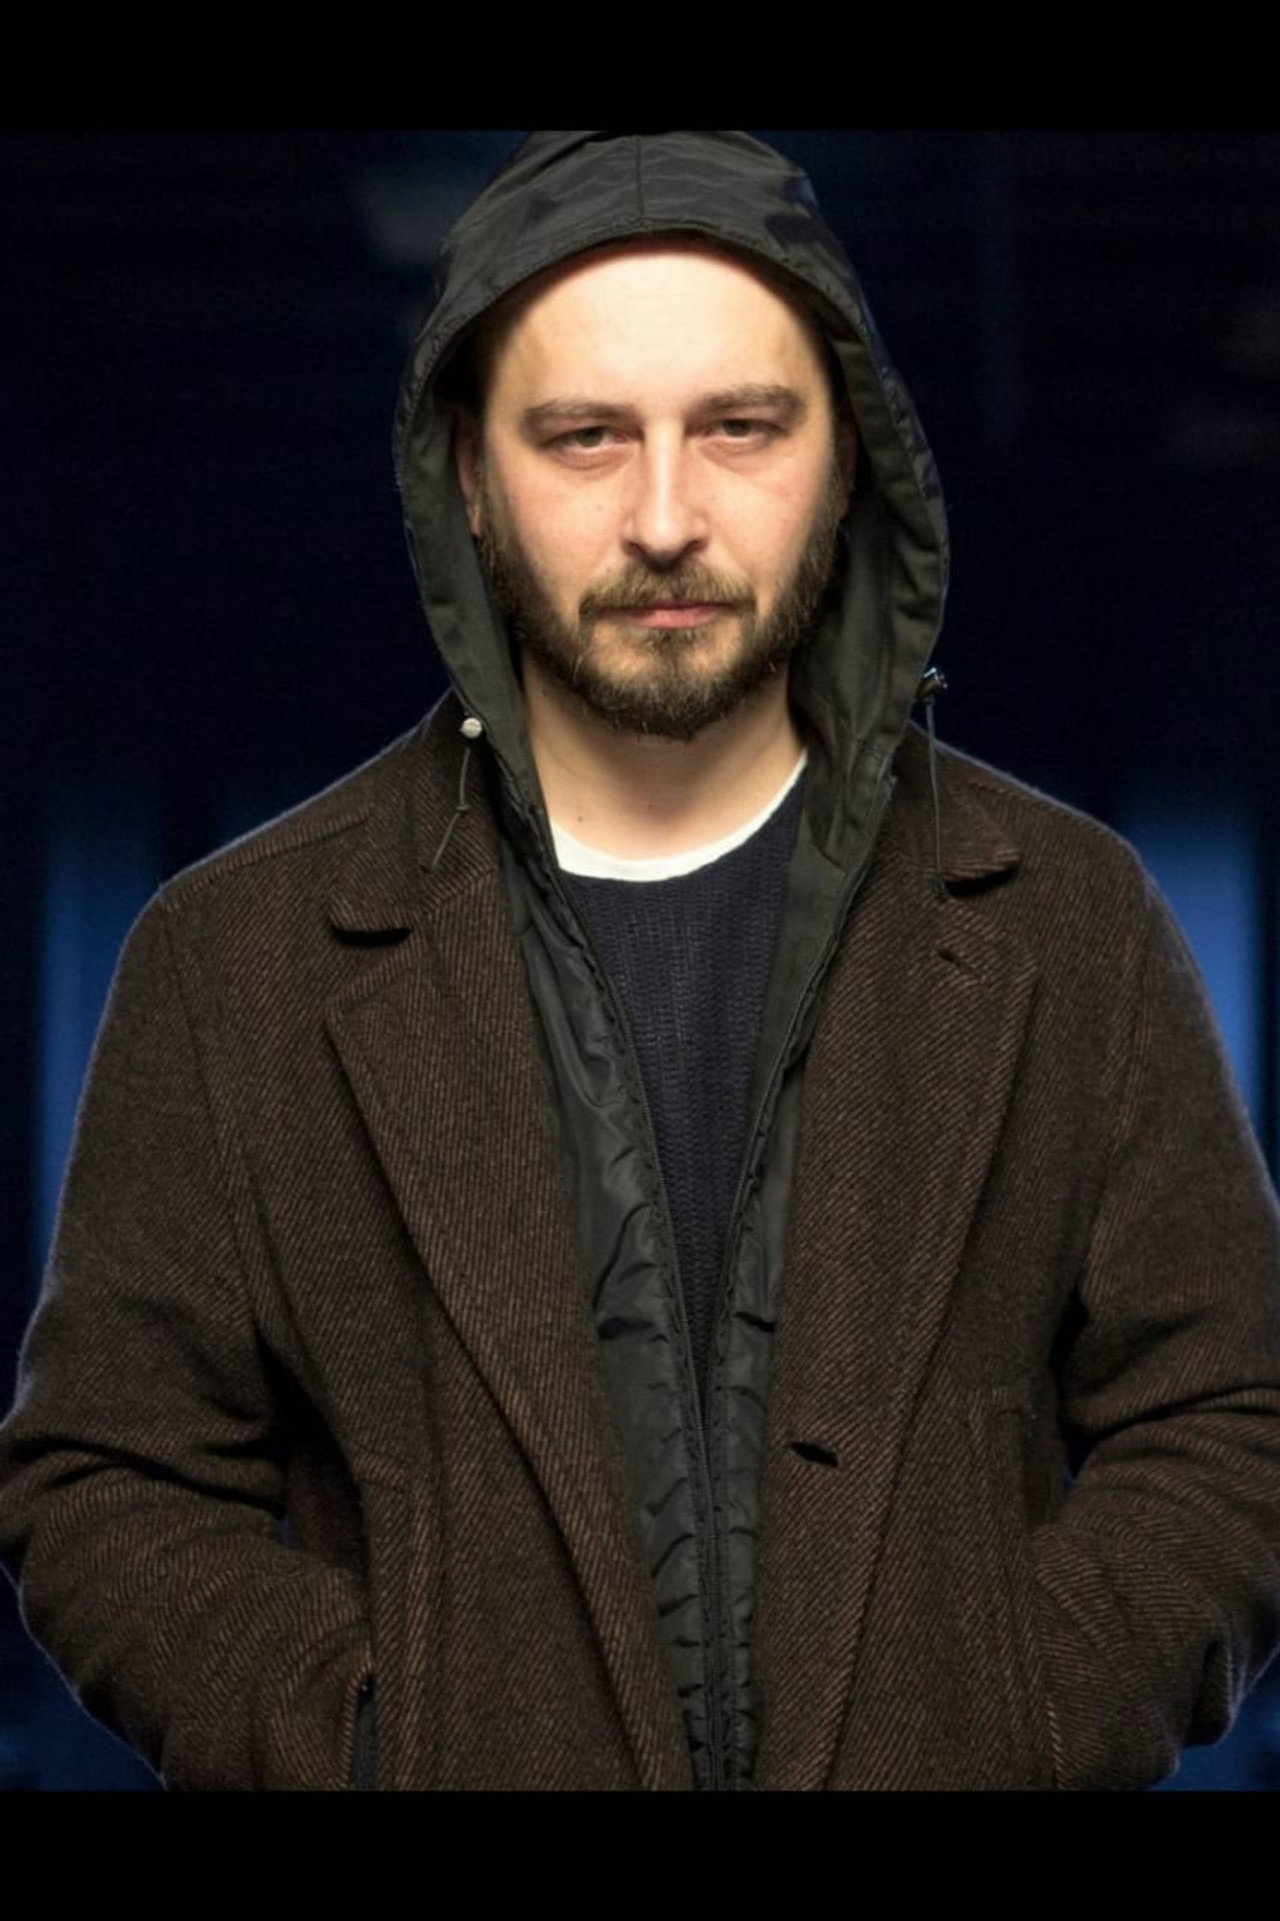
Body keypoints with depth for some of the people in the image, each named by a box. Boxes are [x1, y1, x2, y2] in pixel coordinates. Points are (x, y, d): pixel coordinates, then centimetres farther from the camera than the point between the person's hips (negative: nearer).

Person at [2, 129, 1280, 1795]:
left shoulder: (1070, 924, 2)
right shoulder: (233, 959, 0)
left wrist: (997, 1744, -14)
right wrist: (378, 1744, -16)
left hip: (959, 1767, 1)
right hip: (459, 1764, 0)